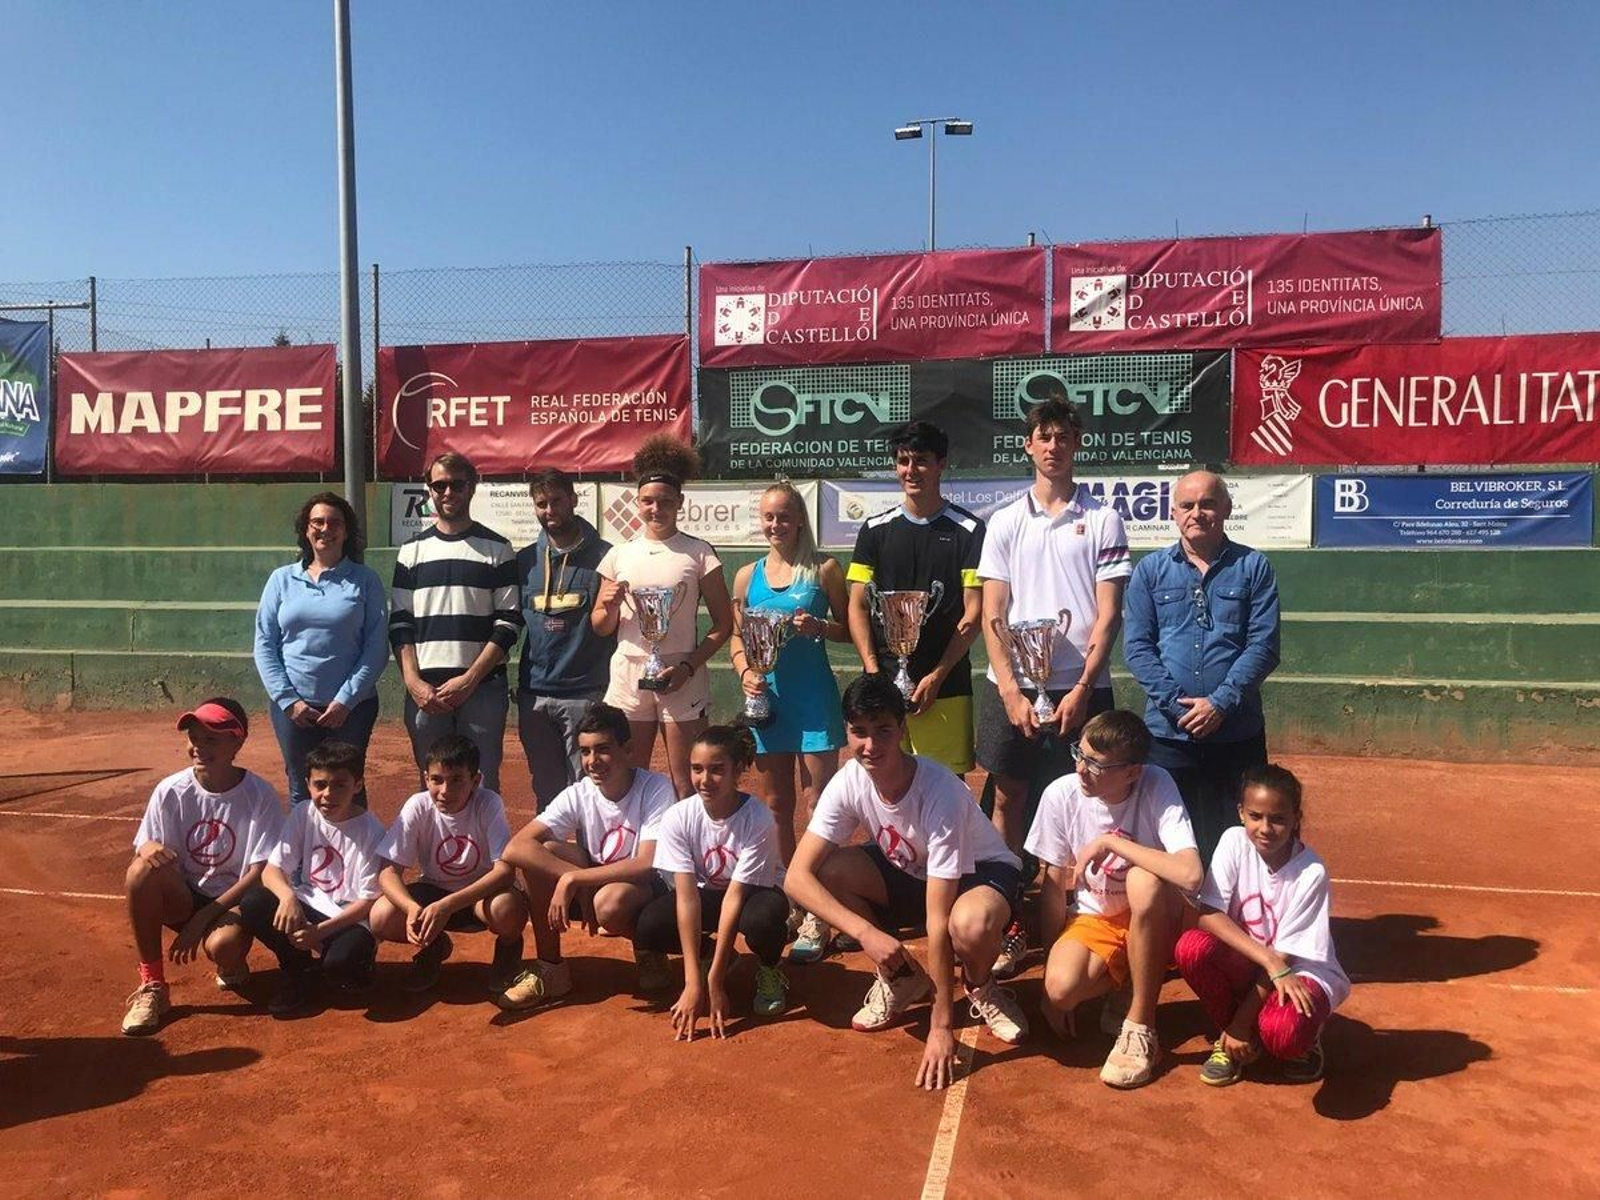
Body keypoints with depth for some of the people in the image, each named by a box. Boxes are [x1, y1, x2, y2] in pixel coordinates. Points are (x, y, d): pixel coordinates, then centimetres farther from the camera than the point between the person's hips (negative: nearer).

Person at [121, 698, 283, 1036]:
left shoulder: (260, 796, -14)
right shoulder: (170, 791, -7)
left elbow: (260, 873, -14)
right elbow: (144, 849, -3)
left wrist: (202, 919, -19)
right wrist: (147, 848, -29)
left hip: (235, 901, -3)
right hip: (183, 899, 3)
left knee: (223, 943, -36)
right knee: (143, 869, -28)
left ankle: (233, 968, 6)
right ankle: (151, 986, -14)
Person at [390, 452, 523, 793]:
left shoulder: (497, 549, 4)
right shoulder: (412, 550, 11)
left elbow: (509, 623, -1)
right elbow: (399, 625, 9)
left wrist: (469, 680, -10)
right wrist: (414, 682, -5)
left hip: (482, 688, -2)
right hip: (424, 690, 2)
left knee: (482, 786, -2)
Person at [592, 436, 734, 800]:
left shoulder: (699, 553, 0)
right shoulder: (620, 555, 9)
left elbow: (723, 624, 0)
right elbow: (601, 628, 14)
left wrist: (688, 667, -12)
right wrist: (611, 606, -9)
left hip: (681, 678, -3)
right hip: (628, 675, 3)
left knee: (685, 786, 0)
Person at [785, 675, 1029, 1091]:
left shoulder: (939, 792, -35)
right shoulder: (848, 782, -21)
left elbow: (937, 920, -35)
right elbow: (797, 877, -24)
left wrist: (941, 1027, -32)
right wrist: (867, 933, -37)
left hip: (980, 874, -5)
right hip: (909, 874, 5)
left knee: (970, 925, -41)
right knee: (827, 870, -23)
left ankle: (981, 988, -1)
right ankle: (899, 978, 1)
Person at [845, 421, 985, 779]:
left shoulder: (967, 530, 3)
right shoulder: (875, 529, 10)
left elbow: (974, 613, -1)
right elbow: (857, 607, 8)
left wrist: (937, 676, -9)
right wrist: (873, 671, -5)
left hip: (946, 688, -2)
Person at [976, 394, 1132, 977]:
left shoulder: (1102, 519, 3)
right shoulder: (1005, 522, 7)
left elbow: (1108, 615, -2)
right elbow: (991, 619, 4)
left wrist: (1081, 689, -11)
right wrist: (1011, 692, -6)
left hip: (1081, 689, -1)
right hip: (1011, 687, 2)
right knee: (1008, 801, 6)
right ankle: (1009, 927, 17)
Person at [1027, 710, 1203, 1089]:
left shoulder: (1157, 786, -23)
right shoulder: (1061, 795, -15)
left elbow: (1190, 875, -37)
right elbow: (1054, 887, -5)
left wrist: (1110, 842, -31)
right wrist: (1050, 982, -3)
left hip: (1156, 923, -1)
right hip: (1095, 920, 2)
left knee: (1143, 880, -36)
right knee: (1061, 986, -30)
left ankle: (1140, 1025, -17)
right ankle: (1129, 983, 7)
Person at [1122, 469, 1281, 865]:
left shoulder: (1254, 567, 5)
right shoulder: (1150, 570, 7)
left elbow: (1263, 646, -3)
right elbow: (1136, 646, 0)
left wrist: (1221, 702, -14)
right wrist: (1178, 705, -11)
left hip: (1238, 733, 0)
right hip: (1167, 732, 1)